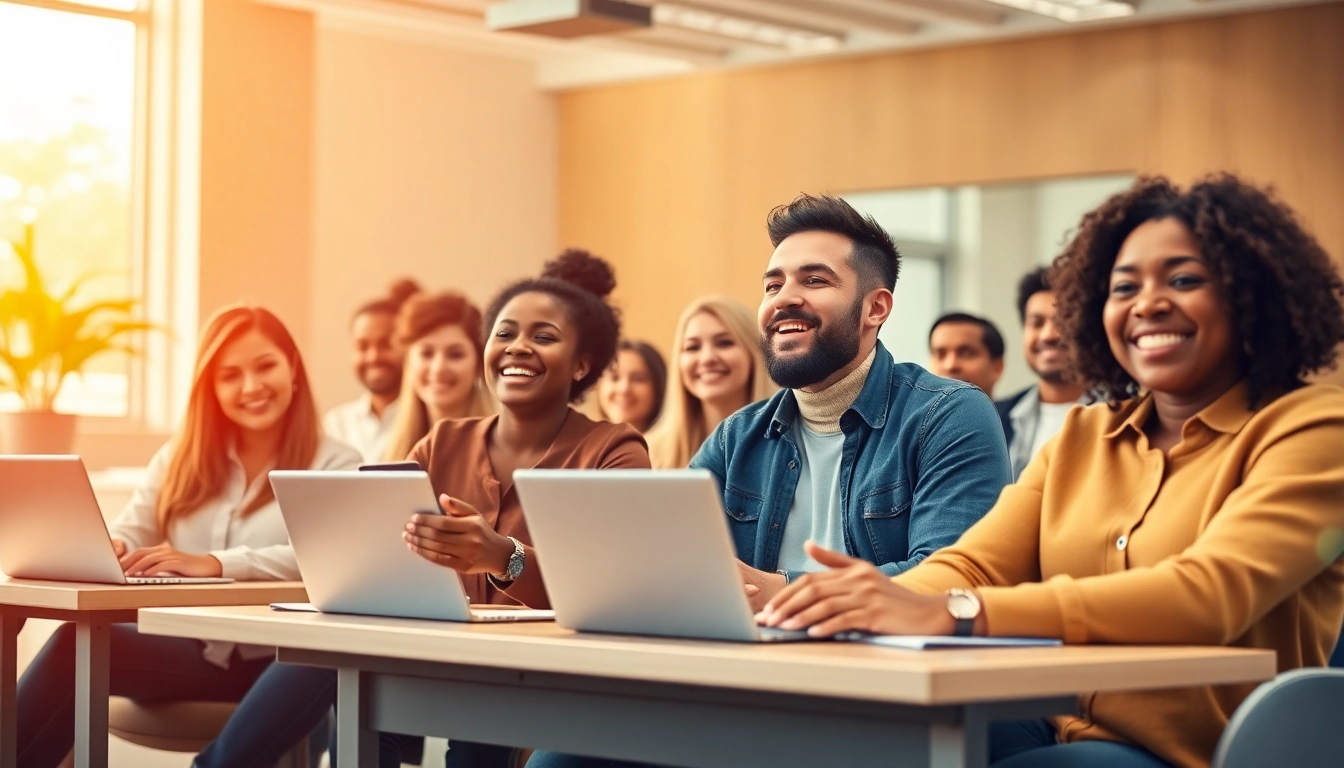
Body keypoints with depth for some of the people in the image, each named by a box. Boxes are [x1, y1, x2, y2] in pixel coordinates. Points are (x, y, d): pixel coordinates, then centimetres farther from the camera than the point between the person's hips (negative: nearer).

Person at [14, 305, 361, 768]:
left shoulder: (336, 466, 4)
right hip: (184, 650, 3)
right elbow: (130, 534, 9)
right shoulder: (179, 461, 20)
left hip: (270, 662, -3)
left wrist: (214, 564, -27)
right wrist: (106, 549, -17)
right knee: (79, 641, -29)